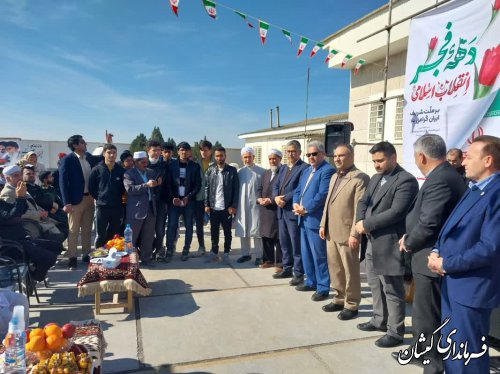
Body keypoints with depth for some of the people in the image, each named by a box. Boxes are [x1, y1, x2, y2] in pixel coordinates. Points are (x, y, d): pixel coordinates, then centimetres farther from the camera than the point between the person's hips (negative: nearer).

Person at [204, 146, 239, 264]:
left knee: (227, 232, 8)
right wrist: (206, 204, -2)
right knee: (214, 231, 12)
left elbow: (236, 189, -3)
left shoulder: (232, 170, -2)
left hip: (227, 207, -2)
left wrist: (233, 206, -9)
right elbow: (206, 188, 4)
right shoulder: (210, 170, 5)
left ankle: (226, 253, 21)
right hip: (213, 207, 2)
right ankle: (214, 251, 27)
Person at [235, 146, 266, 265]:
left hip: (256, 205, -3)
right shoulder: (239, 172, 6)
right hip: (242, 206, 3)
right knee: (243, 232, 10)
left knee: (257, 232, 1)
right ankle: (245, 254, 23)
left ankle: (259, 256, 11)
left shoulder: (261, 171, -3)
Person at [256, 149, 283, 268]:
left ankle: (280, 262, 11)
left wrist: (271, 200, -18)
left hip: (277, 209, -7)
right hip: (265, 209, 7)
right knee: (266, 235, 12)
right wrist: (259, 198, -2)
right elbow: (259, 188, 17)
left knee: (278, 237, 0)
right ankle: (268, 259, 24)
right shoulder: (266, 173, 19)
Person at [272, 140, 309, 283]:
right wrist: (276, 197, -6)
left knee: (296, 244, -1)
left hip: (293, 211, -8)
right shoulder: (283, 168, 19)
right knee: (284, 243, 15)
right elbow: (276, 185, 14)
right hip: (281, 210, 8)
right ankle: (287, 269, 28)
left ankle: (299, 273, 8)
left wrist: (285, 199, -17)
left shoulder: (304, 167, -7)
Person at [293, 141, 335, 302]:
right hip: (304, 219, 9)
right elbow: (298, 190, 17)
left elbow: (323, 194, -20)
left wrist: (305, 208, -16)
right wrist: (296, 204, -3)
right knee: (306, 253, 17)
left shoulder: (327, 170, -10)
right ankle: (311, 281, 31)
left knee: (319, 255, -1)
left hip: (316, 219, -9)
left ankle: (323, 288, 10)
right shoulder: (307, 171, 19)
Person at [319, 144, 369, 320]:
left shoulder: (360, 178, -12)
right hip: (331, 232, 8)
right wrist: (323, 225, 13)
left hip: (346, 233, -8)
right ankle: (340, 299, 32)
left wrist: (354, 234, -19)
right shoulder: (334, 177, 16)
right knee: (335, 268, 16)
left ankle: (352, 305, 20)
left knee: (350, 271, 5)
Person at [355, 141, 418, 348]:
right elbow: (363, 202, 13)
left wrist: (367, 225, -18)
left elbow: (396, 212, -23)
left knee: (392, 289, 3)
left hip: (389, 243, -9)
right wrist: (360, 220, -8)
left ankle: (395, 331, 17)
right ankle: (379, 320, 37)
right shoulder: (375, 178, 14)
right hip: (372, 241, 9)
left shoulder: (406, 180, -14)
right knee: (375, 285, 20)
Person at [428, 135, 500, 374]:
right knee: (450, 350, 23)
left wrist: (446, 264, -17)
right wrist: (437, 252, -1)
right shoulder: (473, 189, 12)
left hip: (472, 288, -9)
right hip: (452, 282, 9)